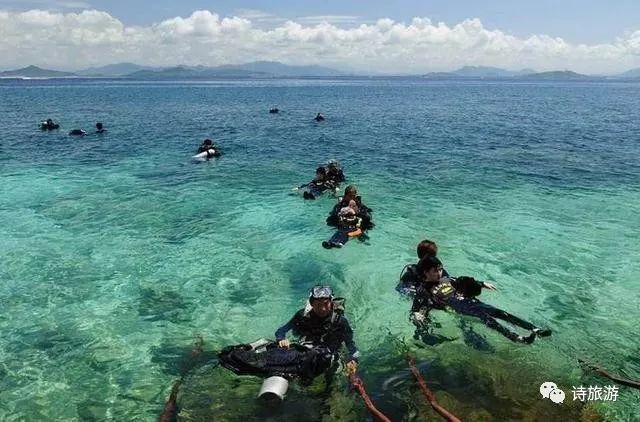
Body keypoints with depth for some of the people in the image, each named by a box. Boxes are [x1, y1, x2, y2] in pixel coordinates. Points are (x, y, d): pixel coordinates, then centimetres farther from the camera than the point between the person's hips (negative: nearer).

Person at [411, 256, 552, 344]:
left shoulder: (445, 280, 21)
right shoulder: (423, 290, 1)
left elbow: (462, 282, 33)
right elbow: (416, 310, -8)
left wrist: (482, 284, 27)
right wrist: (417, 317, -32)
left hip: (468, 300, 7)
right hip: (457, 307, -7)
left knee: (499, 312, -10)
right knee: (485, 316, -31)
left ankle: (535, 329, -15)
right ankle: (517, 338, -44)